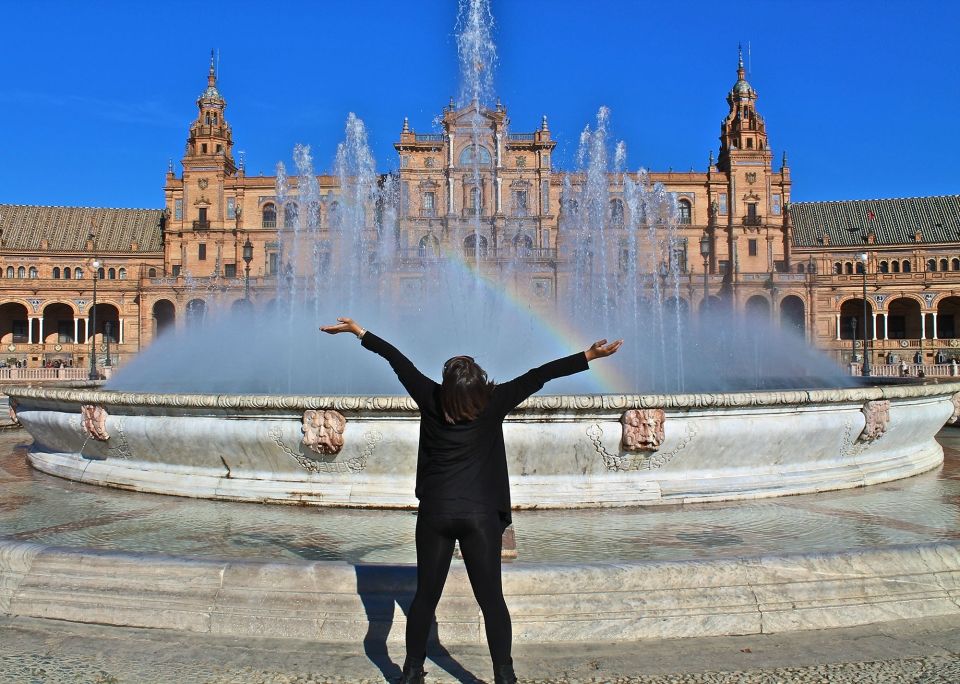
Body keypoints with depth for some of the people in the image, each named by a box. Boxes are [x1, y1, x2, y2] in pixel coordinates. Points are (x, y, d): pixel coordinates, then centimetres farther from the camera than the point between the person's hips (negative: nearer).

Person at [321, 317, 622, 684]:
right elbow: (539, 376, -7)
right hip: (479, 515, -2)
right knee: (491, 599, 3)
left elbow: (396, 358, 6)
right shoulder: (493, 403, -9)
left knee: (425, 596, 12)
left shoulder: (432, 399, -4)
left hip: (435, 513, 2)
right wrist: (590, 355, -5)